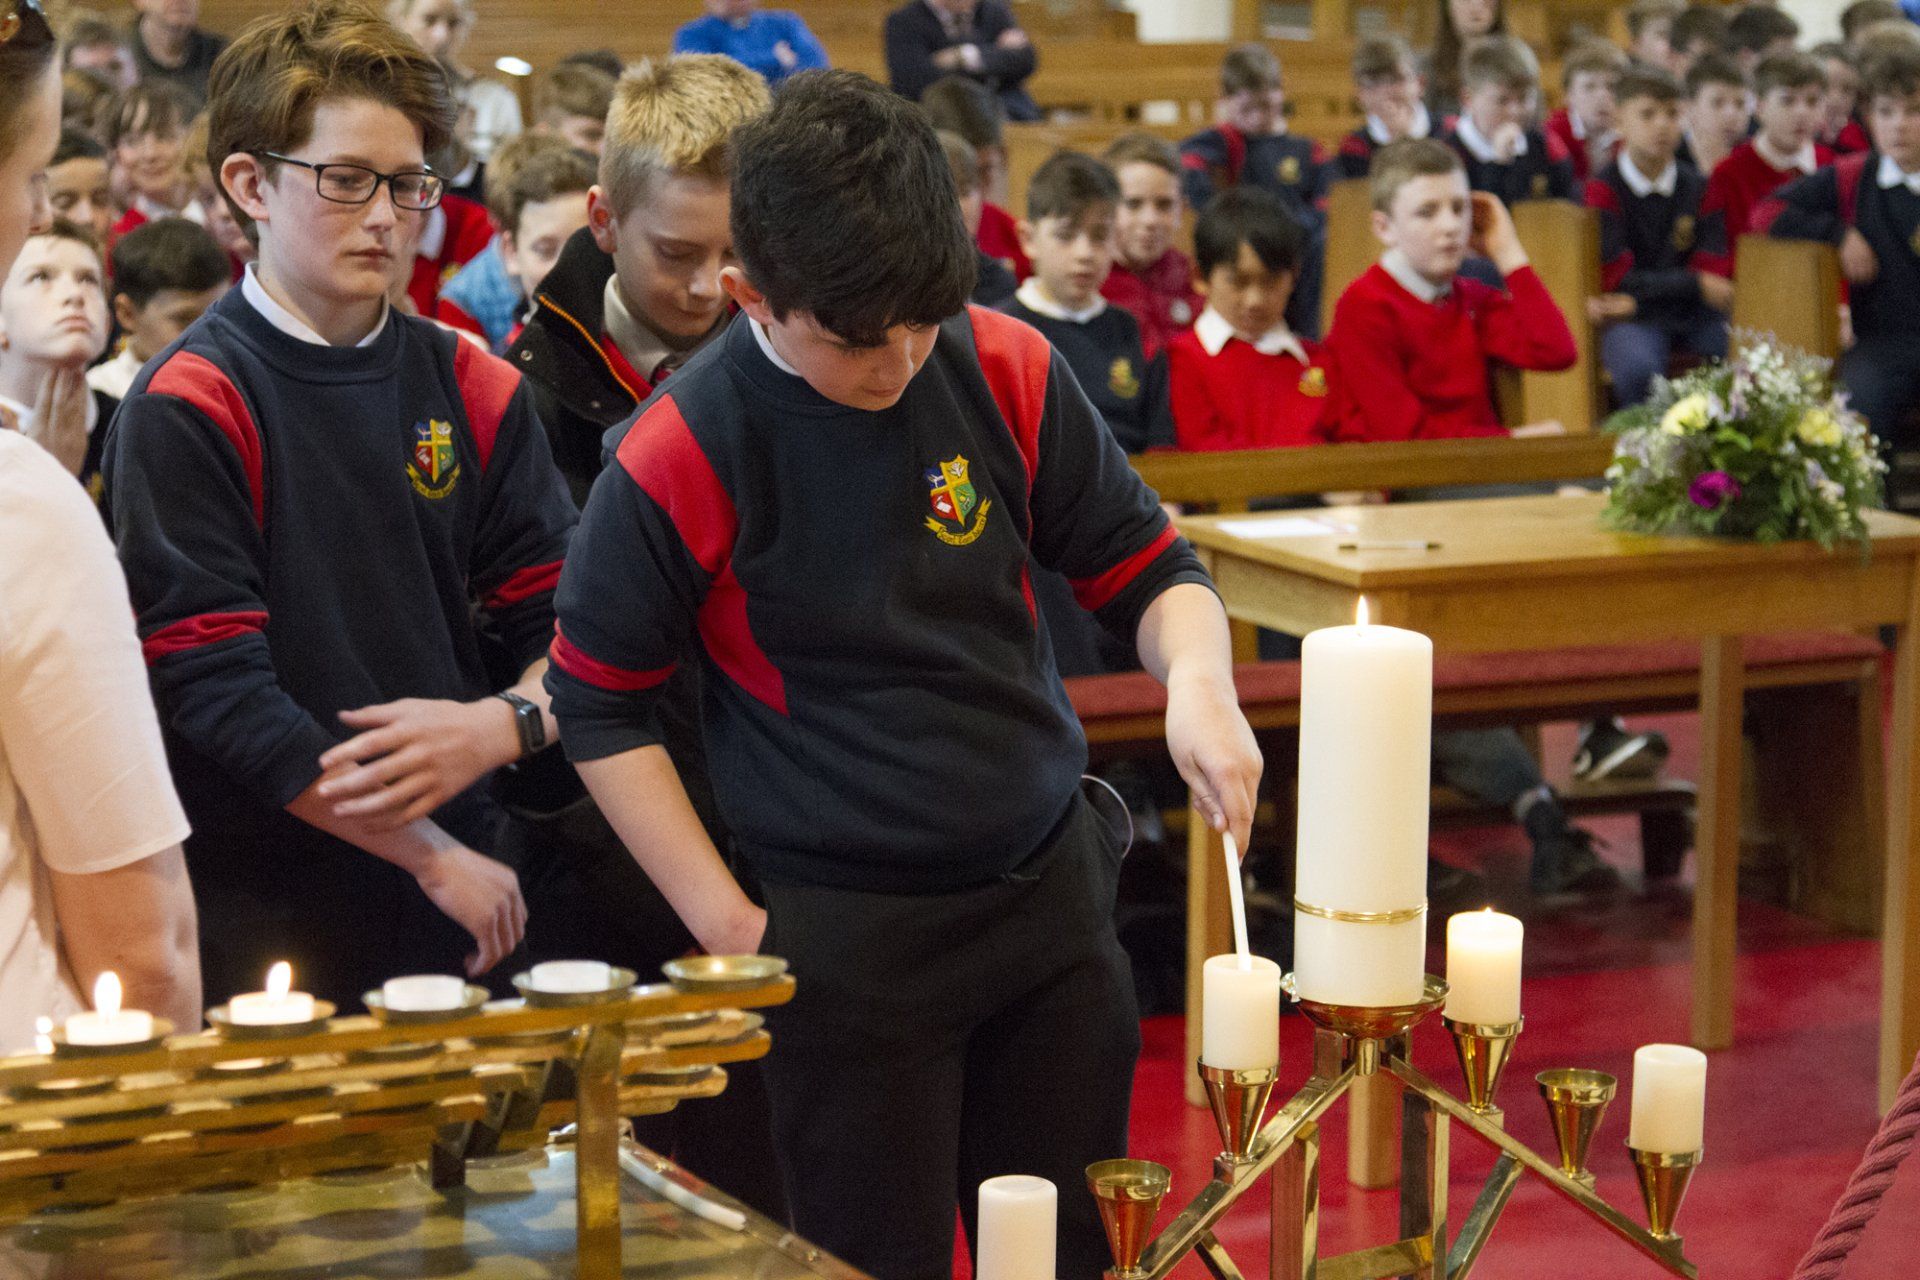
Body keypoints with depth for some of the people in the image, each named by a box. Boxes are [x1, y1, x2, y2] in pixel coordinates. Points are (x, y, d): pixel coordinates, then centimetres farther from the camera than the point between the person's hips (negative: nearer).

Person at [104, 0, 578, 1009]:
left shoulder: (473, 390, 8)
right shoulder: (187, 407, -7)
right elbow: (215, 691, -14)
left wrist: (501, 725, -16)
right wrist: (433, 856, -14)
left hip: (470, 893, 4)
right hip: (263, 917, -4)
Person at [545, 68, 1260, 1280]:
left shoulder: (1006, 371, -6)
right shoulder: (680, 459, -14)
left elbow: (1147, 564, 5)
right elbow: (601, 707, -4)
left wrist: (1197, 679, -17)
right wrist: (727, 927, -8)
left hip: (1049, 892, 4)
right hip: (846, 939, -3)